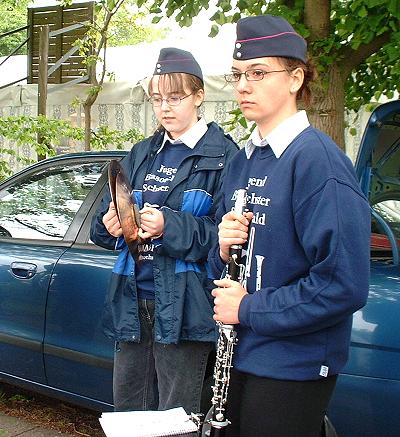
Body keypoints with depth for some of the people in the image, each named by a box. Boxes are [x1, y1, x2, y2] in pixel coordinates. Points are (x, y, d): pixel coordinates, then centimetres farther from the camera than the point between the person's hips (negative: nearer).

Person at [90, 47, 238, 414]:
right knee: (127, 413, 15)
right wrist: (111, 225, -10)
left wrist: (169, 227, -24)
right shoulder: (141, 155, 15)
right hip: (132, 302, 6)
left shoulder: (223, 156, -5)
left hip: (182, 308, -6)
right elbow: (102, 222, 12)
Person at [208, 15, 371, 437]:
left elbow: (345, 285, -24)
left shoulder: (318, 159, -17)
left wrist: (249, 309, -16)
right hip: (240, 353, 7)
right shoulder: (242, 161, 8)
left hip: (293, 366, -7)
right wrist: (224, 249, -7)